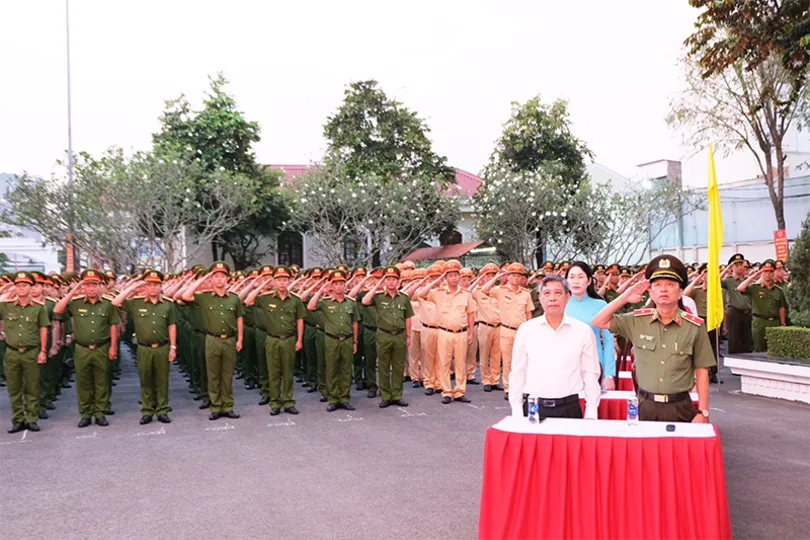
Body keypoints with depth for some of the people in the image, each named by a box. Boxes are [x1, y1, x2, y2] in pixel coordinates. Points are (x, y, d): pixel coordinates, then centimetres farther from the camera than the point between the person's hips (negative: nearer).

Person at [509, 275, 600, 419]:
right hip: (532, 407, 1)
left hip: (569, 408, 0)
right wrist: (517, 413, 2)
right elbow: (517, 373, 5)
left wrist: (590, 414, 0)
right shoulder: (526, 330, 2)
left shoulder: (583, 331, 1)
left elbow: (590, 374, 4)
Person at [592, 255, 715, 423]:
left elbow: (701, 371, 0)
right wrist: (624, 298, -2)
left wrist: (703, 412, -3)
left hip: (680, 407, -1)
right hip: (646, 406, 2)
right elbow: (598, 322, 5)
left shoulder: (695, 326, -3)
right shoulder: (638, 320, 2)